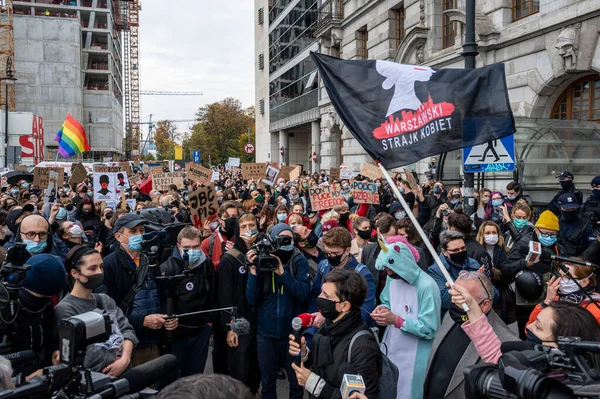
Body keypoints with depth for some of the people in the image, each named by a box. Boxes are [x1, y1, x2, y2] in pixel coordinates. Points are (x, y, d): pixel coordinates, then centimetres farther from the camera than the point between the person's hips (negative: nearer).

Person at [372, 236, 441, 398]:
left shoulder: (427, 286, -23)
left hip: (413, 357, -6)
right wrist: (383, 309, -9)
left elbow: (430, 329, -21)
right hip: (391, 348, 7)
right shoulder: (392, 279, 0)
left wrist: (396, 320, -27)